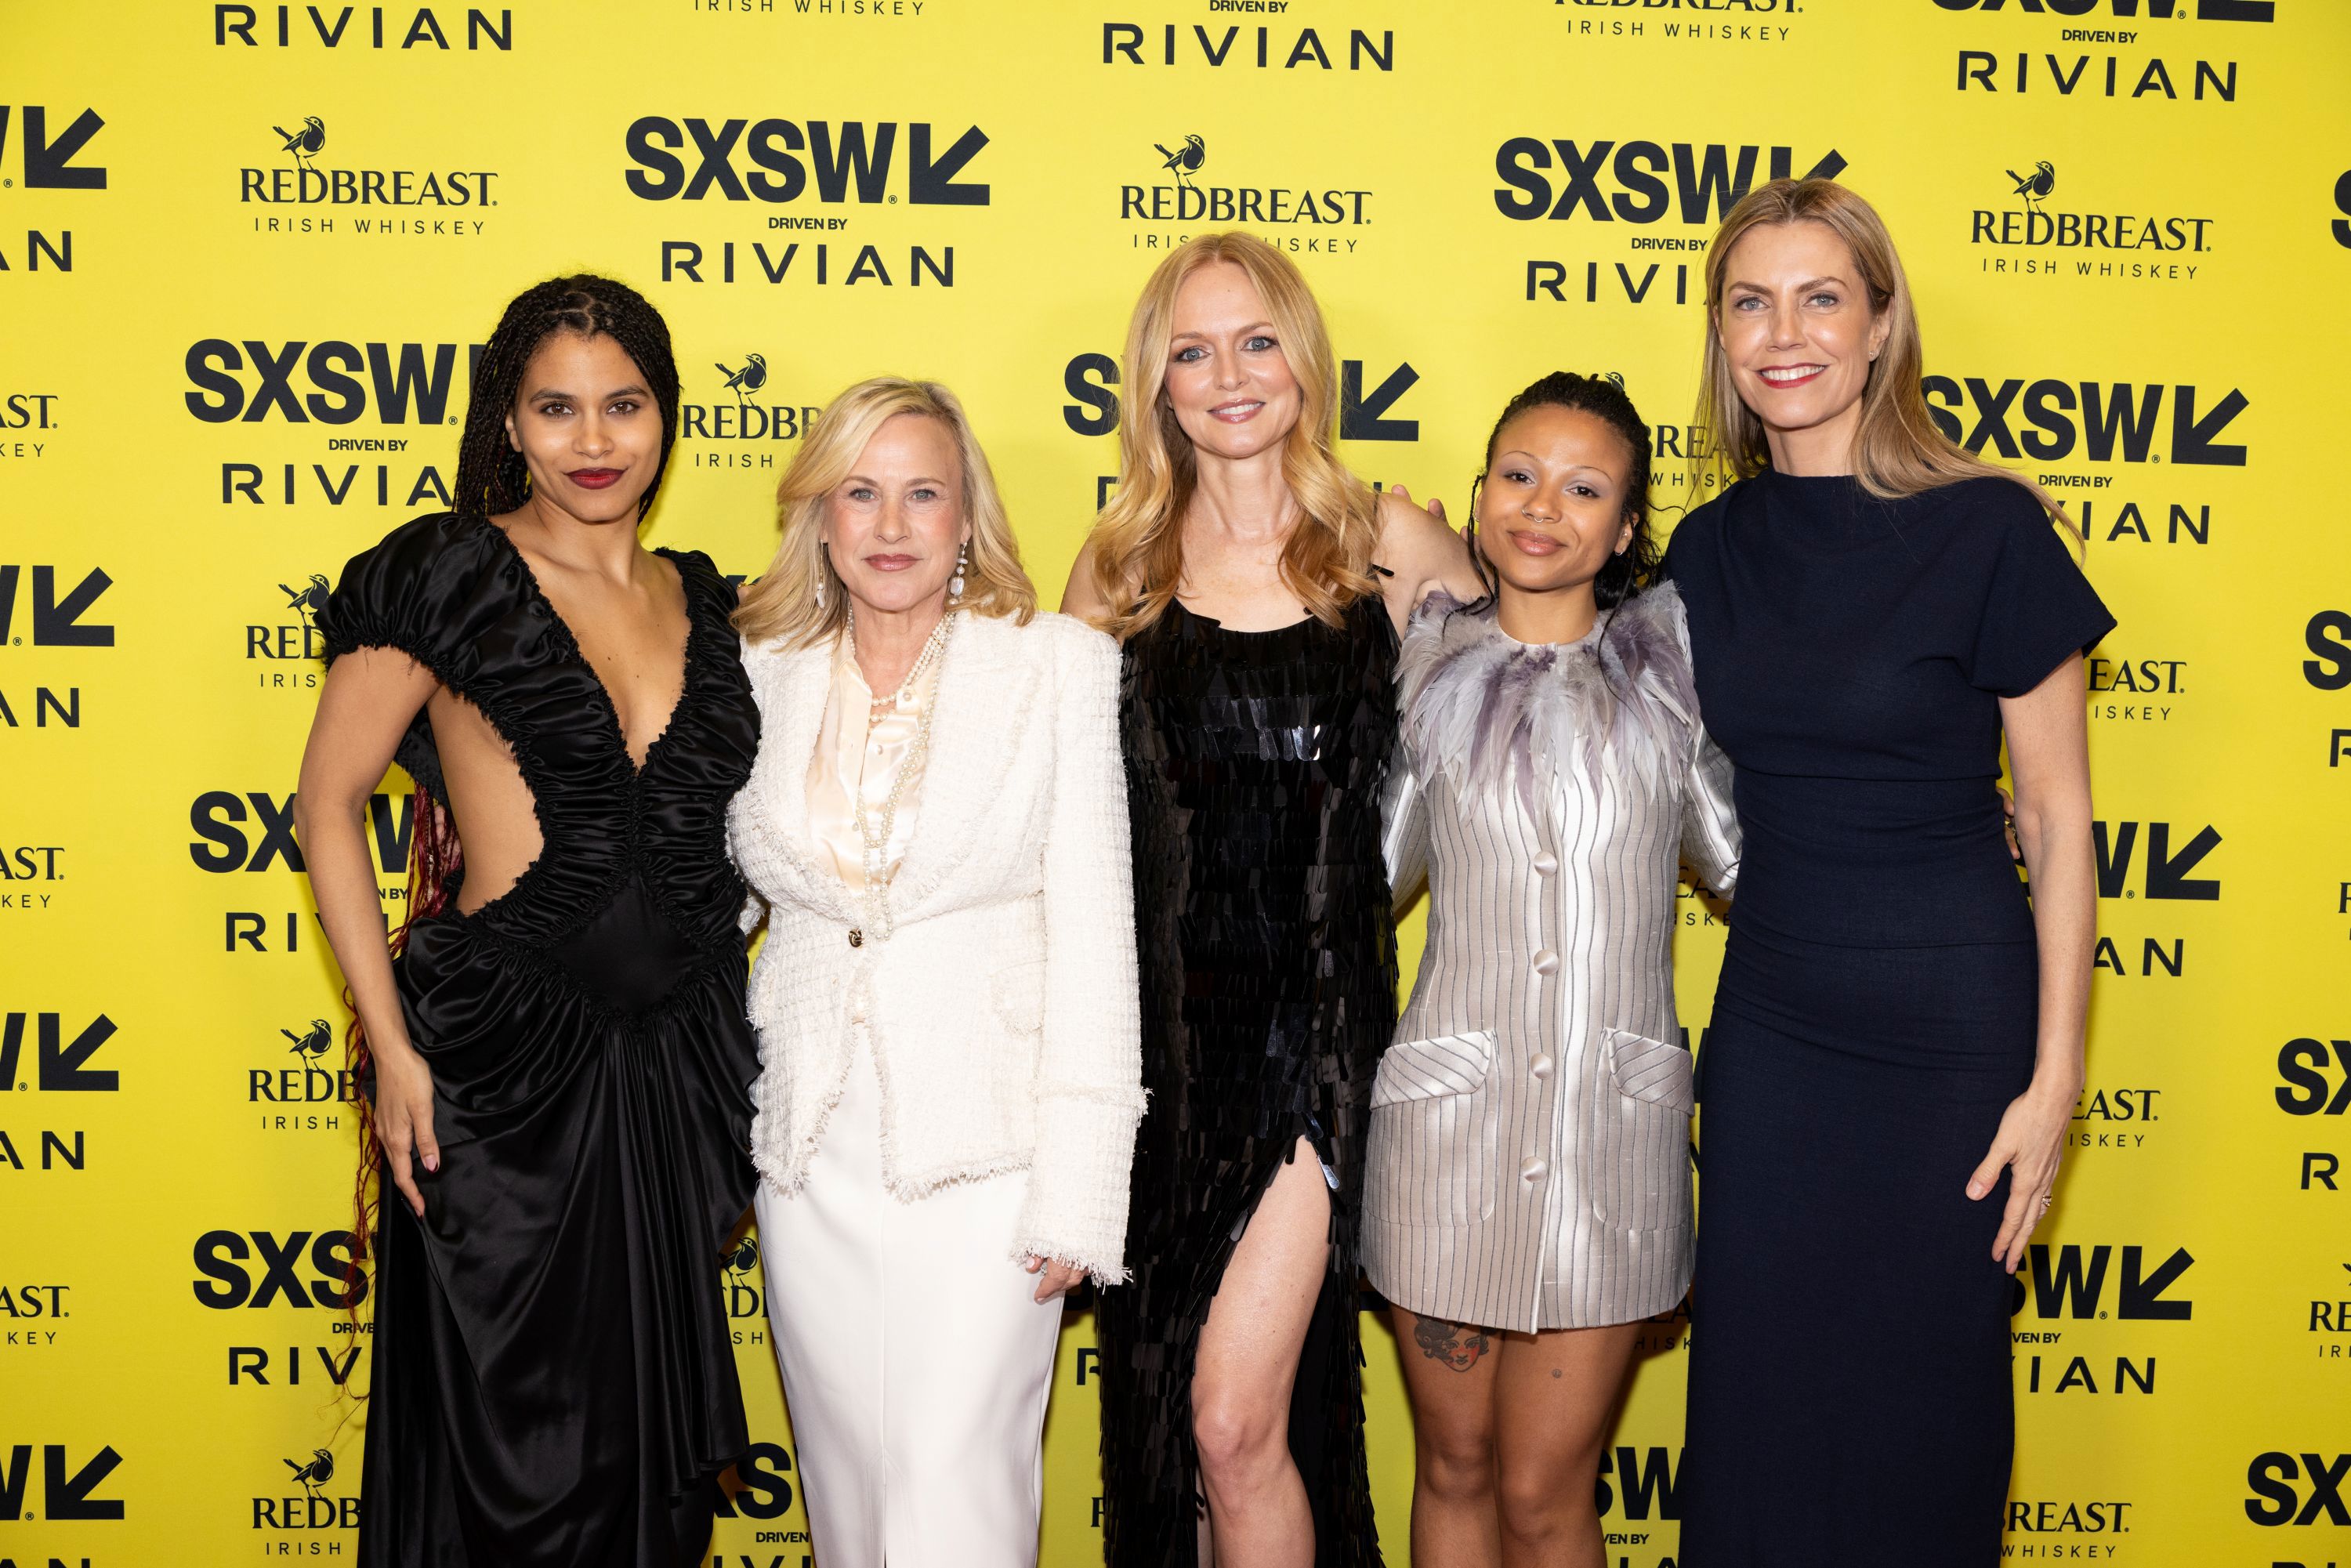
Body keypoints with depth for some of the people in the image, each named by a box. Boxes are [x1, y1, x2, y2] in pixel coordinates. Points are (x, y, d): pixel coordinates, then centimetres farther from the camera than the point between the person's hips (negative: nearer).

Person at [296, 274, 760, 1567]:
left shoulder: (701, 600, 9)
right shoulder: (449, 576, -5)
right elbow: (327, 806, -4)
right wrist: (392, 1048, -11)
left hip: (680, 1058, 5)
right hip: (507, 1057, -5)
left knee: (653, 1439, 14)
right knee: (509, 1444, 5)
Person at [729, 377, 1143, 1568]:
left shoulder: (1062, 667, -4)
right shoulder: (763, 675, 6)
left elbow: (1093, 930, -6)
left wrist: (1076, 1190, -10)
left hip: (985, 1143, -3)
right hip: (813, 1142, 4)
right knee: (845, 1469, 13)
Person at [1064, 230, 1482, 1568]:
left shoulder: (1390, 544, 2)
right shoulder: (1120, 566, 6)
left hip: (1319, 1017, -2)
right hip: (1163, 1018, 3)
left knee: (1236, 1418, -10)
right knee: (1160, 1415, 12)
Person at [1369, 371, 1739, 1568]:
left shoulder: (1670, 662, 6)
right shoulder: (1427, 666, 6)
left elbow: (1742, 860, 10)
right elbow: (1364, 877, 7)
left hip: (1614, 1122, 0)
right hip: (1447, 1112, 1)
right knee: (1453, 1470, 15)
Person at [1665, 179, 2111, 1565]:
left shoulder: (1987, 528, -11)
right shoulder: (1712, 549, 4)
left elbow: (2059, 822, -8)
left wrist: (2054, 1078, -9)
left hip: (1950, 1022, -4)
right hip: (1769, 1019, 4)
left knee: (1920, 1397, 10)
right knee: (1759, 1392, 12)